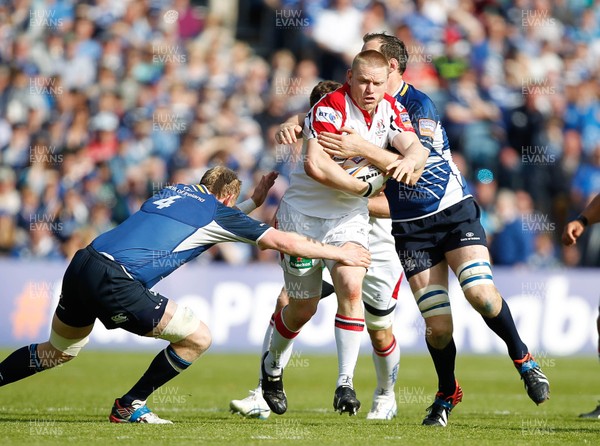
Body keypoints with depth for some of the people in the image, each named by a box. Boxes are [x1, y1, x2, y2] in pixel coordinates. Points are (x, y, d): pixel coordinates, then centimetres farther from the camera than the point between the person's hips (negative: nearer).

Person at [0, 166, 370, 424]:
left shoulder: (177, 191, 25)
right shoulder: (219, 213, 6)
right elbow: (284, 242, 8)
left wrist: (256, 196, 47)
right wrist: (339, 253, 19)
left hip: (83, 265, 8)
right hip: (115, 282, -8)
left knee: (59, 352, 28)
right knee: (198, 337, 2)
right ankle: (129, 407, 12)